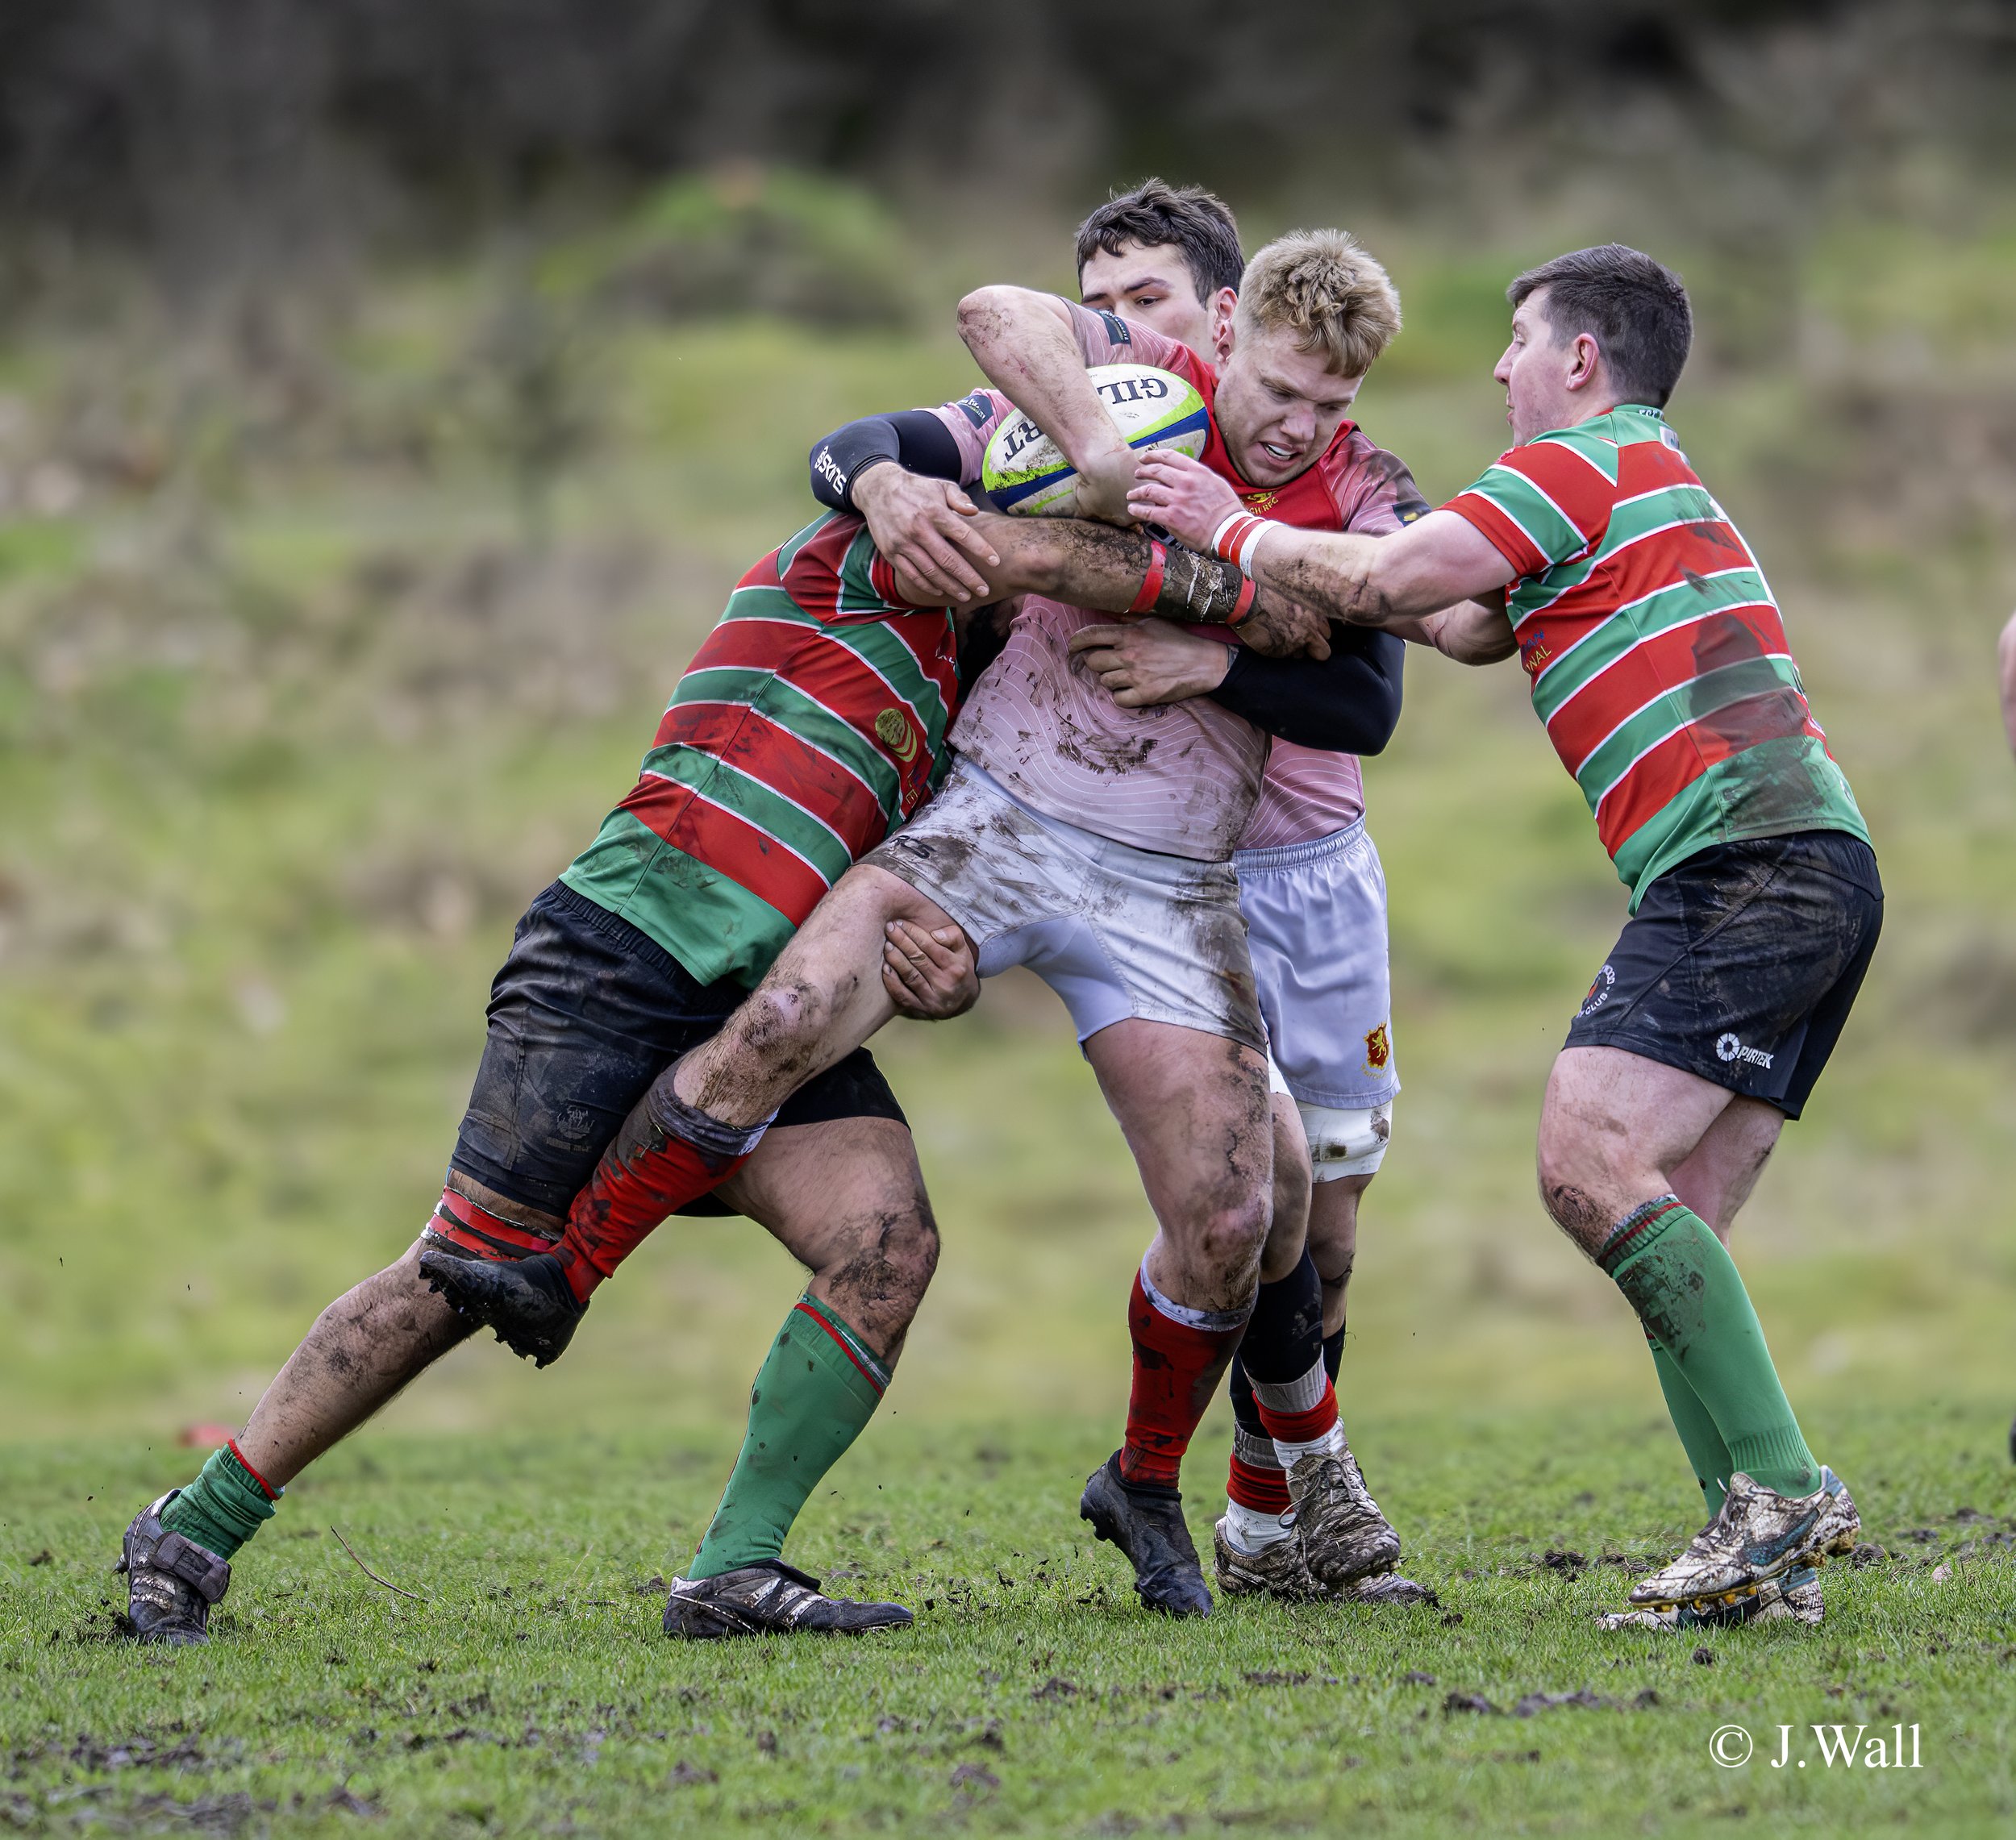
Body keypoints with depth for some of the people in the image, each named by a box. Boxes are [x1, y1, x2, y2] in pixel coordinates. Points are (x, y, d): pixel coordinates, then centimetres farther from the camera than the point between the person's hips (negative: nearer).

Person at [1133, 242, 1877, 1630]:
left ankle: (1779, 1486, -23)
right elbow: (1471, 628, 37)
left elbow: (1381, 583, -8)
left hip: (1748, 854, -10)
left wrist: (1232, 534, 6)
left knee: (1591, 1161, -19)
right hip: (1817, 871, 10)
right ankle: (1768, 1560, -4)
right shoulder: (1652, 482, 30)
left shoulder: (1589, 463, -2)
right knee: (1669, 1229, 4)